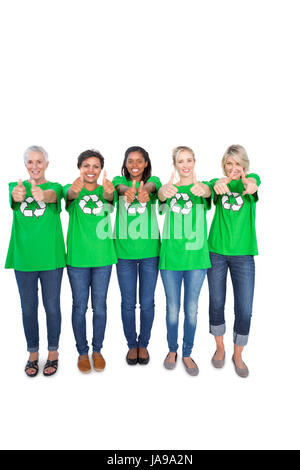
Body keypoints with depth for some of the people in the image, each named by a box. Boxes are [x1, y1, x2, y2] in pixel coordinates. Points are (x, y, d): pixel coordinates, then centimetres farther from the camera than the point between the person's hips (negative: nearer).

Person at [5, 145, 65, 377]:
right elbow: (14, 195, -19)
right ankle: (33, 353, 31)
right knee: (28, 308, 12)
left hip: (51, 258, -2)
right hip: (23, 258, 2)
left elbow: (52, 195, -25)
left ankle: (53, 353, 27)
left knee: (52, 307, 8)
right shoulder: (16, 186, 5)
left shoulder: (54, 186, 0)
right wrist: (17, 194, -44)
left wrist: (42, 195, -50)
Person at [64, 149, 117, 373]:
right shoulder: (72, 189, 0)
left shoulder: (105, 190, 2)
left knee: (100, 306, 10)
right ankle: (82, 352, 27)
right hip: (77, 257, -1)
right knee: (80, 306, 8)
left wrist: (109, 193, -46)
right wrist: (74, 190, -49)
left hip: (102, 256, 1)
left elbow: (110, 199, -21)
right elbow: (69, 194, -24)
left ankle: (97, 350, 29)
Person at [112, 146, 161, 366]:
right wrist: (127, 191, -45)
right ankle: (132, 344, 29)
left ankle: (144, 343, 29)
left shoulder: (153, 180, 3)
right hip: (125, 250, 0)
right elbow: (120, 186, -20)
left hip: (150, 250, 0)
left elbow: (151, 186, -22)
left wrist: (145, 191, -47)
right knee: (128, 302, 9)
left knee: (147, 302, 9)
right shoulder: (119, 180, 5)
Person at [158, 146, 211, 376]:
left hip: (196, 256, 0)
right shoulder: (170, 188, 2)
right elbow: (161, 195, -21)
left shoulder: (202, 186, 1)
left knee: (192, 308, 10)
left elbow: (208, 192, -22)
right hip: (170, 256, 0)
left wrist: (202, 189, -46)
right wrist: (164, 191, -45)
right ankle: (172, 350, 33)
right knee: (173, 308, 11)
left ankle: (187, 353, 29)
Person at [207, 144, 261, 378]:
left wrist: (250, 184, -47)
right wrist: (218, 183, -44)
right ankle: (220, 348, 33)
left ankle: (238, 355, 25)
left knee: (244, 309, 1)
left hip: (243, 254, 0)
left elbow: (253, 183, -21)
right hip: (216, 251, 1)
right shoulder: (218, 183, 5)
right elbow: (208, 187, -20)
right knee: (217, 303, 10)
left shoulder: (252, 179, 4)